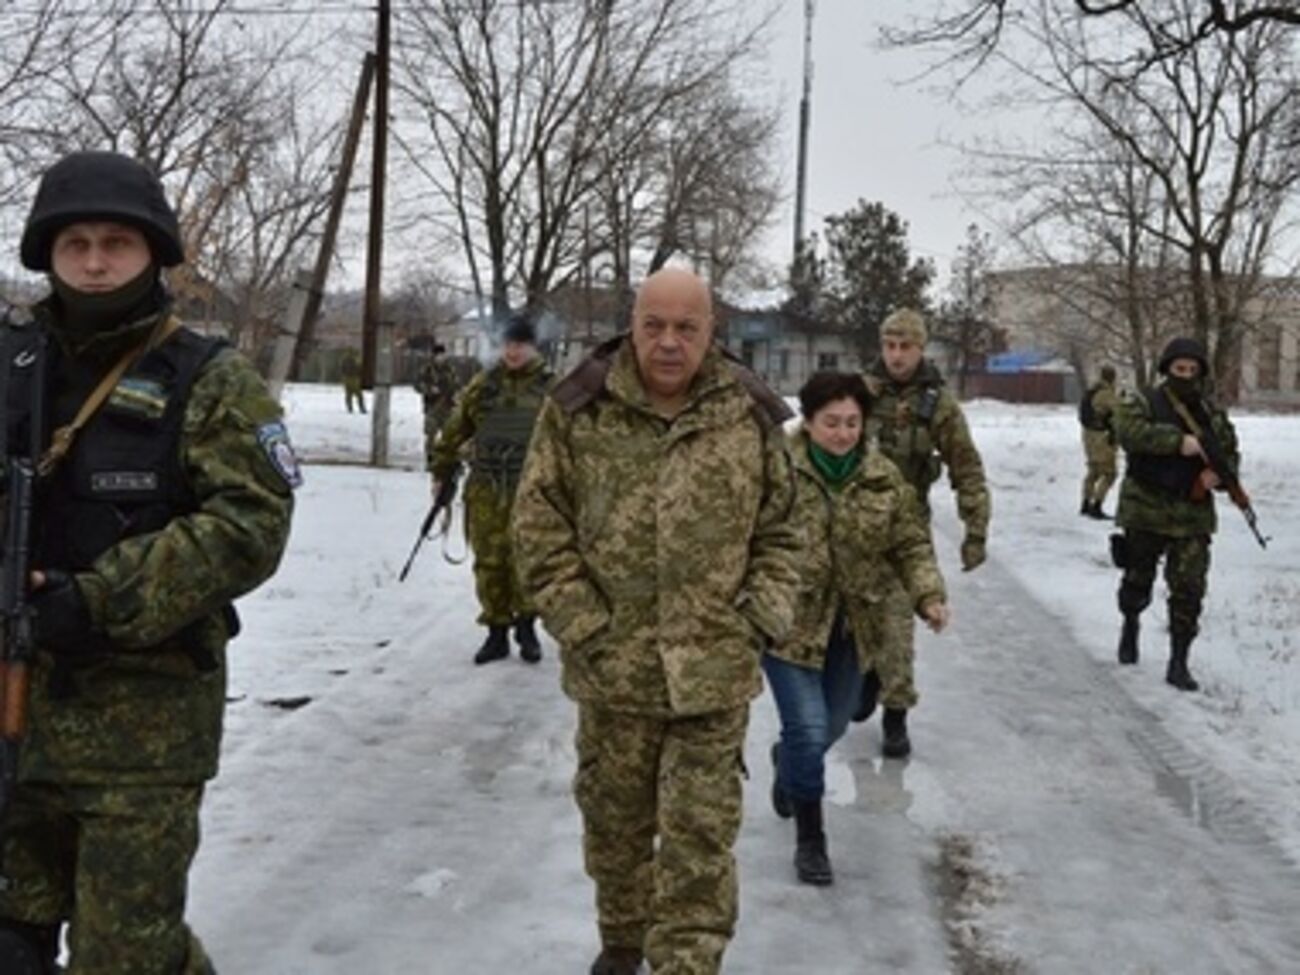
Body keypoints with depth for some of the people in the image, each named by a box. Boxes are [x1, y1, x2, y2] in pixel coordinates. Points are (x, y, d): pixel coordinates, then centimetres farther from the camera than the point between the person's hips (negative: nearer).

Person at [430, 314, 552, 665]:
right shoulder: (482, 384, 8)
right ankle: (497, 632, 16)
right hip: (485, 491, 2)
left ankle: (526, 626, 15)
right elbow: (454, 429, 14)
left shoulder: (550, 387, 2)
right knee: (489, 563, 5)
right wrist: (441, 472, 15)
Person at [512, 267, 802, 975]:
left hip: (714, 671, -1)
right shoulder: (580, 409, -4)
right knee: (614, 819, 18)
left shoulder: (749, 416, 0)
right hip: (612, 665, 1)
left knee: (700, 836, 0)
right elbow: (539, 526, -2)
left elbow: (780, 530, 10)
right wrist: (584, 626, -7)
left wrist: (764, 613, -2)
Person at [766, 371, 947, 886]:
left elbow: (911, 545, 2)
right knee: (808, 730, -9)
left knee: (831, 727, 21)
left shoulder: (884, 479, -3)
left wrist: (929, 596, -13)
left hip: (851, 628, 5)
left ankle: (788, 760, 56)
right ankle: (809, 838, 12)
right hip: (788, 624, -5)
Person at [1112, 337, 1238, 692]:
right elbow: (1129, 431, -24)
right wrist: (1178, 441, -31)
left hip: (1193, 514, 2)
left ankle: (1179, 663, 3)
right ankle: (1131, 623, 46)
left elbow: (1230, 452, 16)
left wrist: (1219, 473, -8)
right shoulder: (1144, 403, -4)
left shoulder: (1212, 413, 9)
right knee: (1139, 579, 14)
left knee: (1189, 589, -5)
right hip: (1146, 509, -2)